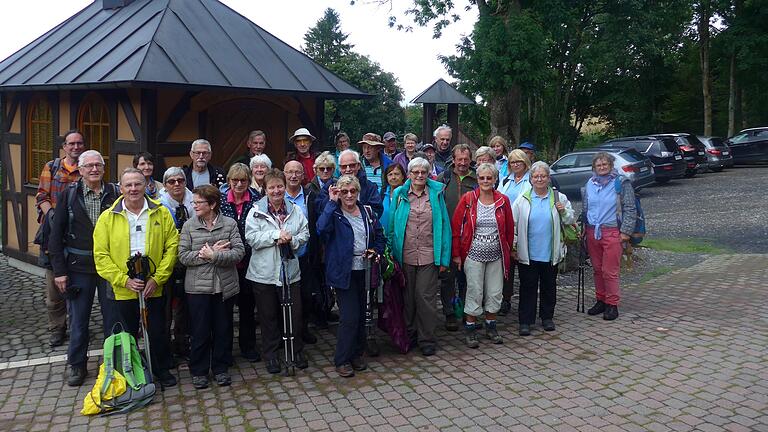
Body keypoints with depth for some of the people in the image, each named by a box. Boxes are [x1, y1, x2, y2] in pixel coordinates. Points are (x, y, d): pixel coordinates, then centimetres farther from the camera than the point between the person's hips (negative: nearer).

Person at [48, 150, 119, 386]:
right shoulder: (69, 195, 0)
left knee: (113, 316, 8)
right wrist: (59, 270, -5)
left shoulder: (115, 194, 0)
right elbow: (56, 235, 0)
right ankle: (76, 365, 26)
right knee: (78, 319, 10)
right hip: (78, 267, 0)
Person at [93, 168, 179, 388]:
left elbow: (172, 246, -3)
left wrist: (157, 278, -10)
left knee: (158, 333, 10)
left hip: (154, 289, 0)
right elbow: (101, 255, -4)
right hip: (123, 290, 0)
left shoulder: (161, 213, -1)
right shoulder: (107, 218, -2)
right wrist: (124, 280, -14)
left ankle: (162, 370, 31)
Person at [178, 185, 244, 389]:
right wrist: (207, 253, -15)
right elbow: (183, 256, -6)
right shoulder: (189, 226, 1)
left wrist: (213, 255, -18)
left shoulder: (230, 224, -1)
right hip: (198, 287, 0)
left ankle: (221, 368, 25)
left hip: (225, 286, 0)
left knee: (223, 329, 10)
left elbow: (239, 252, -10)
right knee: (200, 331, 6)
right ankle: (199, 371, 21)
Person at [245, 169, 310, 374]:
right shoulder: (256, 211, -2)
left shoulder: (295, 210, 6)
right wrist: (276, 236, -18)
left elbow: (305, 234, 5)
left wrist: (291, 240, -14)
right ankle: (270, 355, 22)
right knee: (268, 315, 9)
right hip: (264, 272, -2)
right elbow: (251, 238, -12)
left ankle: (297, 351, 24)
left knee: (294, 312, 5)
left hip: (290, 270, 2)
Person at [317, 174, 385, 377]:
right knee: (349, 317, -8)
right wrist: (332, 202, -26)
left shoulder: (367, 212, 8)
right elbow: (322, 228, -29)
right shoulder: (334, 213, -7)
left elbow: (380, 237, 17)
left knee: (361, 315, 13)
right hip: (344, 272, -5)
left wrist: (375, 251, -2)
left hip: (364, 271, 5)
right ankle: (342, 360, 5)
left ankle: (357, 354, 29)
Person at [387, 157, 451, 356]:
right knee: (407, 297, 10)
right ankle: (409, 335, 25)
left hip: (428, 256, -1)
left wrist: (444, 257, -2)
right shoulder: (400, 194, 5)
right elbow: (392, 226, 6)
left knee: (426, 297, 0)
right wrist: (392, 254, -2)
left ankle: (426, 339, 12)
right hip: (405, 256, 1)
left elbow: (444, 226, 3)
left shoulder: (436, 193, 3)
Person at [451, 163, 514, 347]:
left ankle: (491, 327, 26)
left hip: (496, 255, 3)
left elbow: (509, 229, 10)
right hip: (474, 254, -2)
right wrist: (456, 254, -4)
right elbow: (455, 226, -3)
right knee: (475, 292, 0)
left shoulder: (503, 200, 2)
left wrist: (508, 251, 9)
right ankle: (469, 330, 14)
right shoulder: (468, 199, -5)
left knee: (495, 292, 9)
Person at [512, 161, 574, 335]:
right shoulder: (522, 199, 1)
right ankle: (525, 321, 11)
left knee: (549, 286, 13)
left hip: (551, 253, 1)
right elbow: (513, 224, 5)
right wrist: (513, 246, 0)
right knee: (528, 287, 3)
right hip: (527, 254, -1)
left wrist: (563, 212, -9)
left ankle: (547, 317, 28)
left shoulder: (559, 198, 4)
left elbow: (570, 220, 12)